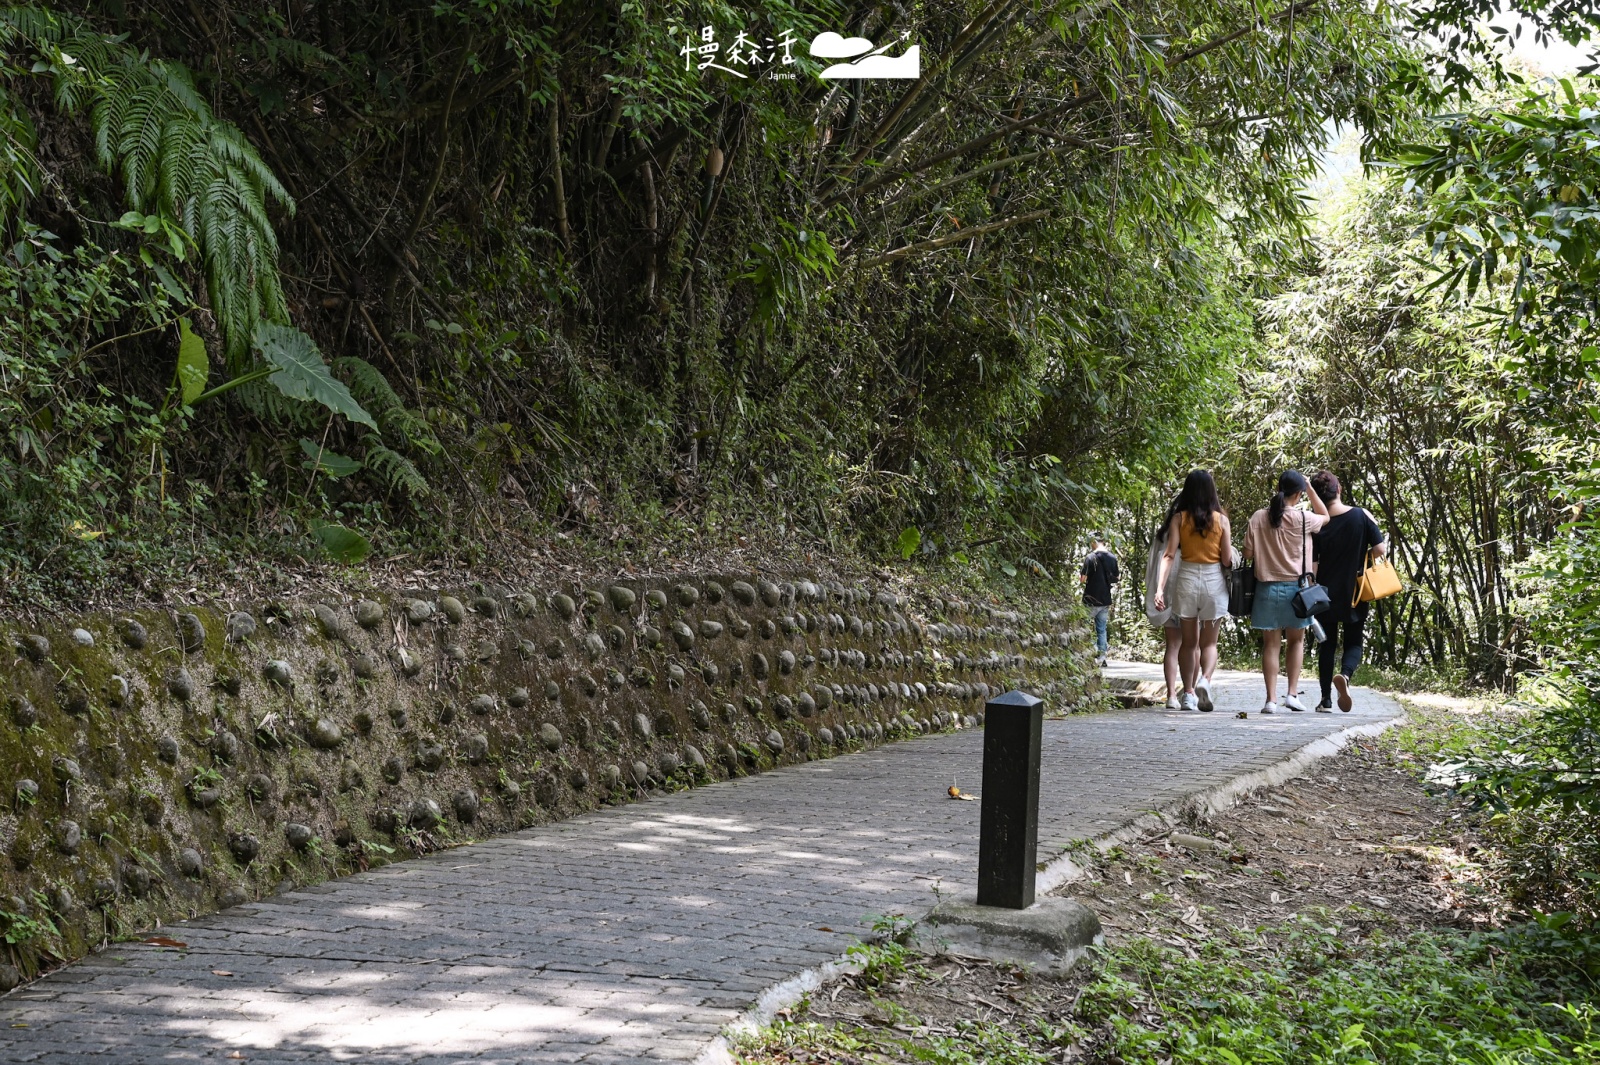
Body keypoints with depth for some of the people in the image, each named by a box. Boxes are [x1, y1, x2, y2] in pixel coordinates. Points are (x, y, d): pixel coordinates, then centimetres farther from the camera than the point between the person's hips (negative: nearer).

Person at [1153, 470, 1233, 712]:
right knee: (1209, 642, 8)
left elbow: (1169, 555, -9)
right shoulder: (1221, 519, -3)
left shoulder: (1179, 518, -2)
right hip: (1214, 581, -1)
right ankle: (1205, 681, -18)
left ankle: (1188, 693, 15)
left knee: (1189, 642, 14)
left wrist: (1160, 587, -11)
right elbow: (1227, 560, -3)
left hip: (1186, 579, 1)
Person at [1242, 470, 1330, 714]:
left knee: (1271, 643, 6)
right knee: (1296, 640, 16)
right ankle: (1292, 693, 9)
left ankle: (1271, 699, 2)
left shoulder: (1258, 517, -3)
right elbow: (1325, 517, 13)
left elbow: (1248, 554, -1)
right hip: (1295, 586, -1)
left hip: (1267, 586, 1)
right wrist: (1310, 489, 12)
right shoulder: (1302, 518, -8)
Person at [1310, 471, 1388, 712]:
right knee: (1353, 642, 10)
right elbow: (1380, 549, -11)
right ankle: (1344, 675, -21)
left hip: (1326, 594, 0)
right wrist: (1361, 555, 11)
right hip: (1355, 594, 0)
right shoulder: (1361, 516, -8)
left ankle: (1326, 700, 11)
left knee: (1327, 644, 11)